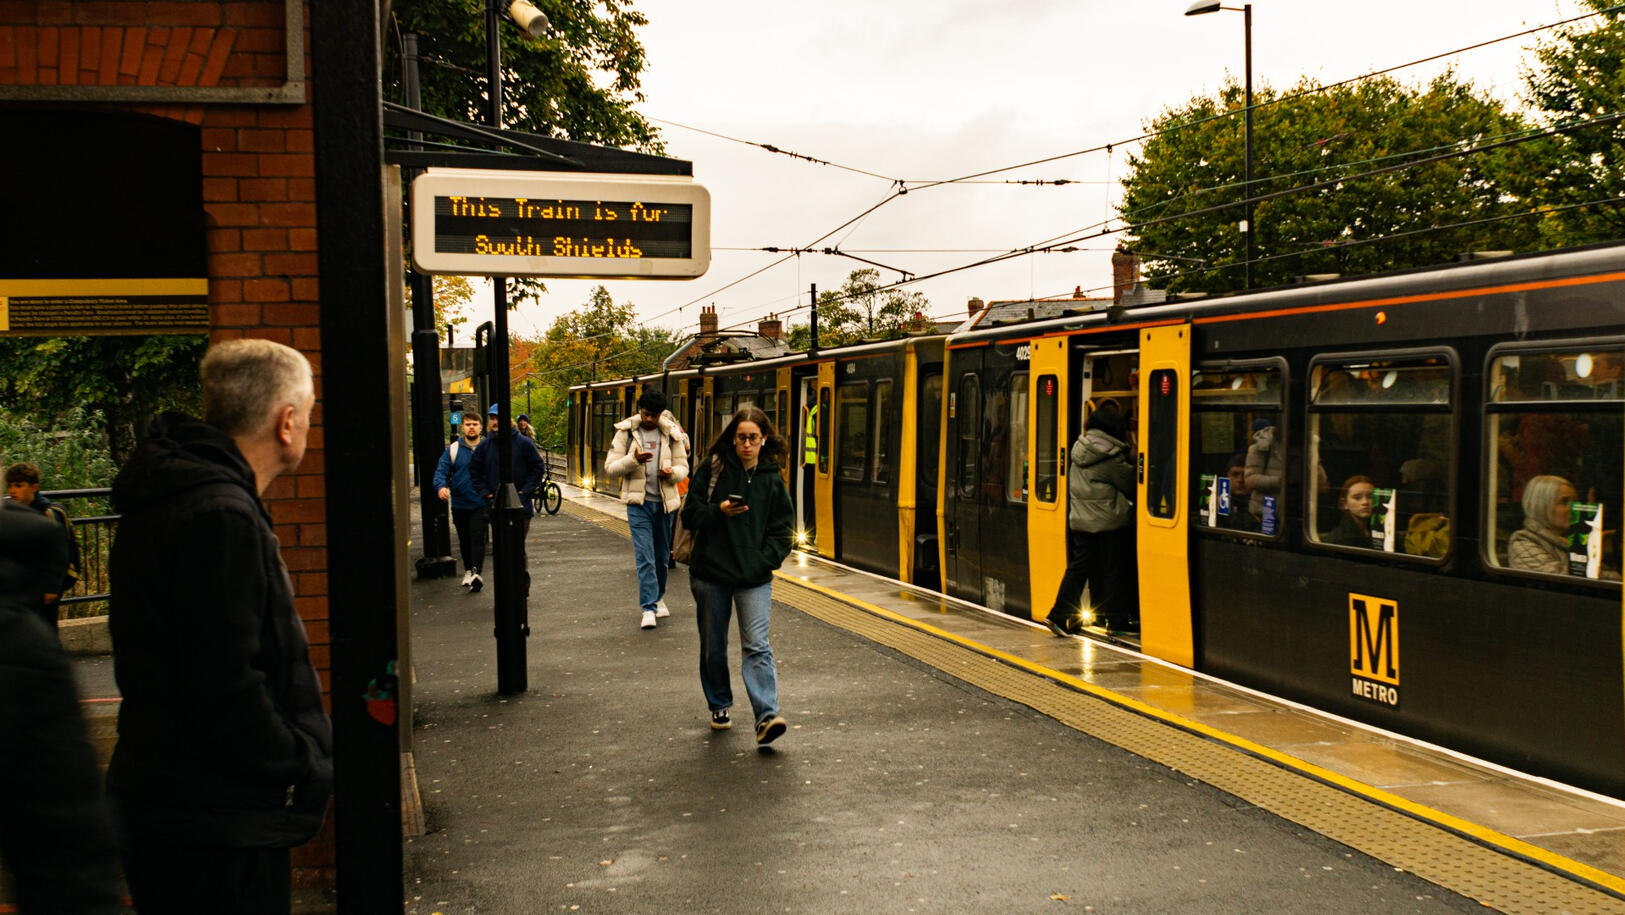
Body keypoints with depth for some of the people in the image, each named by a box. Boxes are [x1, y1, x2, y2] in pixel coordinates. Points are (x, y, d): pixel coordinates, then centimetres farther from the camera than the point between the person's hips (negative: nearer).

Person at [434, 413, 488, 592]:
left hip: (480, 504, -3)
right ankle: (468, 570, 30)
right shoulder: (453, 450, 3)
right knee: (464, 541, 14)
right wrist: (441, 487, -21)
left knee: (477, 538, -14)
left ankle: (476, 572, -21)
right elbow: (441, 471, -1)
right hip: (459, 504, 3)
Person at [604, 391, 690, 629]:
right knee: (644, 556, -10)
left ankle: (658, 597, 34)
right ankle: (648, 608, -9)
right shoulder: (626, 433, -2)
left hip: (664, 502, 3)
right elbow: (610, 468, -5)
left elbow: (683, 467, 6)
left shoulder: (672, 434, 3)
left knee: (663, 556, 14)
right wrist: (634, 459, -22)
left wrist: (672, 472, -18)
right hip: (638, 503, -3)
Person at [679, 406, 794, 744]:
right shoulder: (711, 470, -1)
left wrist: (765, 561, -8)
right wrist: (720, 511, -18)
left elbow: (782, 529, 5)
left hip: (754, 577, -1)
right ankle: (719, 706, 30)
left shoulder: (772, 479, 3)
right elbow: (690, 515, -1)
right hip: (710, 573, 1)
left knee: (757, 646, -12)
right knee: (713, 646, 13)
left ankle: (767, 716, -19)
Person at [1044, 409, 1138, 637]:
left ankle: (1059, 615, 3)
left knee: (1078, 566, 9)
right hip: (1108, 522, -6)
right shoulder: (1111, 457, -14)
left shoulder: (1080, 450, 8)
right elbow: (1130, 484, -3)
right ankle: (1116, 620, 10)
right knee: (1113, 570, 4)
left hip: (1080, 521, 6)